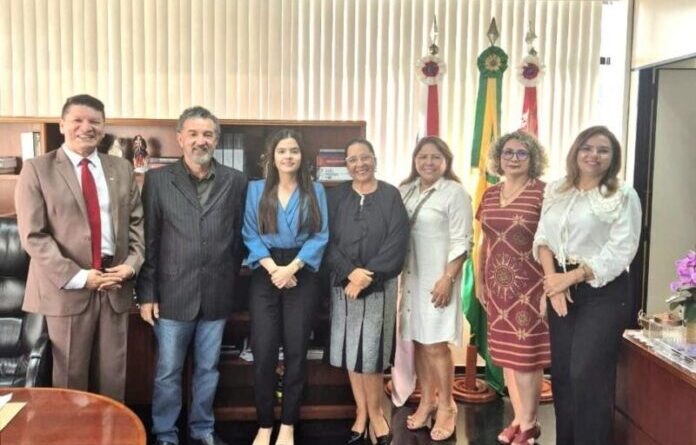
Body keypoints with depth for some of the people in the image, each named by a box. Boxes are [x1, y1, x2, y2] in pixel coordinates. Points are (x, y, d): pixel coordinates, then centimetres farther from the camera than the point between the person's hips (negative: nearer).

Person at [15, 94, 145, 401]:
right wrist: (77, 276, -15)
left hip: (115, 285, 3)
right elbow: (33, 236, -8)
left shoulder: (121, 169, 10)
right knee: (70, 377, 10)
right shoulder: (37, 169, -2)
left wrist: (133, 262, -7)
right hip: (67, 288, -3)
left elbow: (137, 222, 10)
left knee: (112, 376, 11)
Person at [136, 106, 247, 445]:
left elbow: (239, 238, 4)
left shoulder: (235, 181, 2)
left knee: (208, 369, 15)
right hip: (173, 294, -1)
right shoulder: (157, 180, -2)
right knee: (167, 372, 11)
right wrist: (147, 294, -4)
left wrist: (232, 284, 4)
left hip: (217, 295, 2)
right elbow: (148, 242, -2)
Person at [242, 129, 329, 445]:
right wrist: (272, 268, -13)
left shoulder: (315, 191, 6)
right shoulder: (256, 189, 7)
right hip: (265, 276, 0)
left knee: (296, 351, 4)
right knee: (263, 352, -1)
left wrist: (291, 268, -12)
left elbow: (320, 236, -1)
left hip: (302, 276, 0)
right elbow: (250, 234, 0)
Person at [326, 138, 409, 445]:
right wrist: (350, 272, -16)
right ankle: (362, 411, 22)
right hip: (344, 283, 2)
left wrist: (367, 276, -15)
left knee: (371, 352, -3)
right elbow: (327, 240, -1)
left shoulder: (391, 196, 1)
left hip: (379, 285, -2)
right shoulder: (336, 196, 5)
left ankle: (374, 412, 19)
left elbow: (396, 243, -7)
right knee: (351, 350, 6)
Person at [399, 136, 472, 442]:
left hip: (438, 277, -5)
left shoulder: (454, 192, -6)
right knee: (418, 342, 10)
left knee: (436, 345, -4)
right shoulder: (405, 190, 10)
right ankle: (426, 401, 24)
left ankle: (446, 407, 13)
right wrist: (397, 272, 7)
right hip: (411, 276, 5)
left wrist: (448, 279, -16)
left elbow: (461, 242, -10)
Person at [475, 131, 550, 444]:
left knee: (526, 355, 1)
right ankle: (519, 418, 27)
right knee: (505, 354, 12)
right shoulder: (490, 194, 10)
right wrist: (479, 280, 14)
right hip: (497, 285, 6)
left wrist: (550, 285, -15)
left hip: (530, 285, -6)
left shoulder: (543, 192, -8)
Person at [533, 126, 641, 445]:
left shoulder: (623, 196, -6)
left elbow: (620, 251, -13)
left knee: (588, 376, -6)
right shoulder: (555, 191, 9)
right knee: (561, 374, 11)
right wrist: (552, 278, -10)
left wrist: (570, 277, -15)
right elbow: (543, 238, 6)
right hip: (561, 288, 5)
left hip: (603, 292, -5)